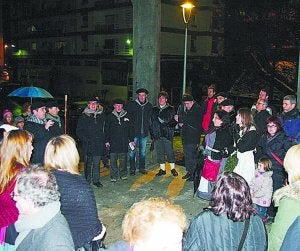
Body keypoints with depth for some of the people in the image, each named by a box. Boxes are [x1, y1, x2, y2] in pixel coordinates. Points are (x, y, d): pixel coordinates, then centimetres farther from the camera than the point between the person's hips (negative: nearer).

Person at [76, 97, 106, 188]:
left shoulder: (102, 115, 10)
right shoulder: (84, 117, 2)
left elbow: (105, 129, 15)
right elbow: (79, 131, 1)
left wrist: (104, 139, 4)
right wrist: (86, 139, -9)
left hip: (99, 144, 2)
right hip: (88, 144, -2)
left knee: (97, 163, 4)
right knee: (88, 163, 5)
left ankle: (96, 180, 14)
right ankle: (87, 180, 15)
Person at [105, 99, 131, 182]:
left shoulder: (126, 116, 8)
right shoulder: (110, 116, 5)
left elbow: (130, 129, 11)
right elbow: (107, 130, 6)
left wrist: (131, 140, 7)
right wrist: (107, 141, 0)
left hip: (124, 142, 1)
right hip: (113, 142, -1)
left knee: (123, 159, 7)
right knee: (113, 160, -1)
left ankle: (123, 174, 19)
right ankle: (113, 176, 7)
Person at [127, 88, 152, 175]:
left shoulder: (149, 106, 7)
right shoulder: (132, 104, -3)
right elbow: (128, 118, -3)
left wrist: (148, 128, 8)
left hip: (144, 132, 3)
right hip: (134, 132, -3)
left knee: (143, 151, 11)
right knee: (132, 151, 0)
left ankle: (141, 168, 22)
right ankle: (132, 169, 10)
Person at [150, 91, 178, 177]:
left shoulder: (171, 109, 3)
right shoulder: (154, 109, 13)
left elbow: (174, 121, 0)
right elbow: (151, 122, 14)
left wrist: (167, 125, -15)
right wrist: (152, 133, 7)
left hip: (167, 134, -3)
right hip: (157, 134, 3)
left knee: (170, 151, -1)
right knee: (159, 152, 7)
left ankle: (173, 168, 12)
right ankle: (162, 169, 17)